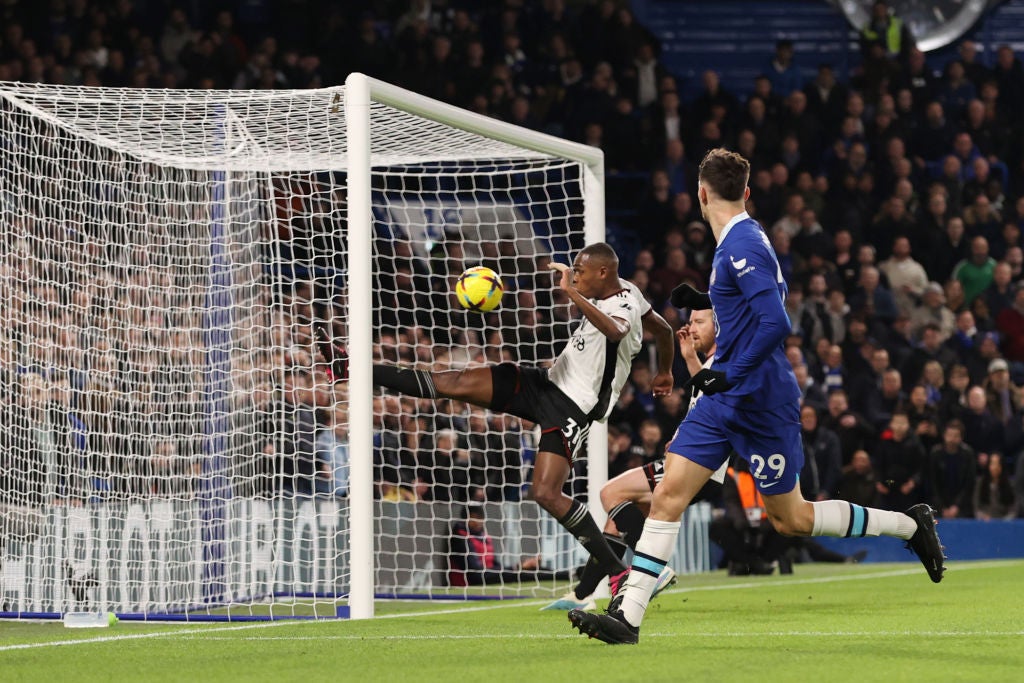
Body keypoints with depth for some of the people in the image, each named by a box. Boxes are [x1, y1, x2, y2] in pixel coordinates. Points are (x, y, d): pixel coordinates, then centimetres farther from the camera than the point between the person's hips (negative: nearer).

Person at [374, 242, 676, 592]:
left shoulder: (625, 307, -20)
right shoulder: (628, 291, 8)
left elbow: (614, 330, -45)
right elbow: (663, 330, 24)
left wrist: (573, 293, -44)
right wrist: (664, 372, 40)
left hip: (573, 408, -9)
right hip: (547, 381, 9)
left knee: (545, 493, -21)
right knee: (455, 384, -2)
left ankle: (616, 570, -12)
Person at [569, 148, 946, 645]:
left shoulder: (742, 246, -19)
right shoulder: (742, 239, 11)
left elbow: (776, 323, -28)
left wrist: (730, 375, -26)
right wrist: (704, 300, 24)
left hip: (760, 400, -9)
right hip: (726, 400, 9)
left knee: (791, 519, 4)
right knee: (669, 492, -3)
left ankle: (910, 525, 20)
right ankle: (627, 615, -6)